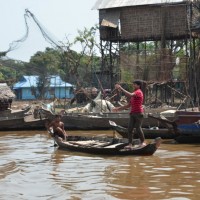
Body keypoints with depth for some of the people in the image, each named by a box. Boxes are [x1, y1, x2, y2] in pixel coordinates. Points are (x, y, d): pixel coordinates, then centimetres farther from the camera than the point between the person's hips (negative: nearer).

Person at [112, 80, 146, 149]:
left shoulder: (138, 92, -7)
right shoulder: (134, 94, 22)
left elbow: (129, 95, -26)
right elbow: (128, 105, 24)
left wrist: (121, 89, -23)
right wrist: (119, 108, 20)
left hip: (139, 113, -9)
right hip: (132, 113, 9)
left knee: (138, 128, -9)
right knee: (129, 128, -2)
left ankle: (143, 142, 6)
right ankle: (130, 144, -4)